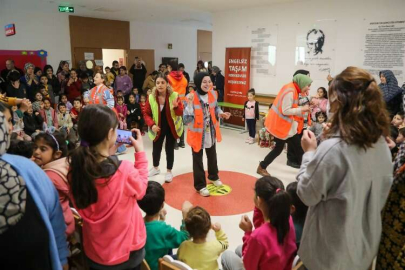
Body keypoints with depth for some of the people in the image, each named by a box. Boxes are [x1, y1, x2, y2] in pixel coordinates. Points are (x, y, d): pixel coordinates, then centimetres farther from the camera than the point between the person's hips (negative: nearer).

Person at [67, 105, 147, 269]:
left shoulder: (75, 170, -17)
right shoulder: (125, 170, -30)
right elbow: (140, 189, -9)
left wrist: (108, 151, -2)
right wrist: (140, 152, -3)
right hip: (127, 250, -3)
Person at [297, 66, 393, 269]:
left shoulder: (332, 149, -29)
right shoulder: (381, 145, -6)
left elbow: (307, 195, -15)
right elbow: (381, 197, 5)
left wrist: (310, 152, -8)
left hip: (331, 251, -6)